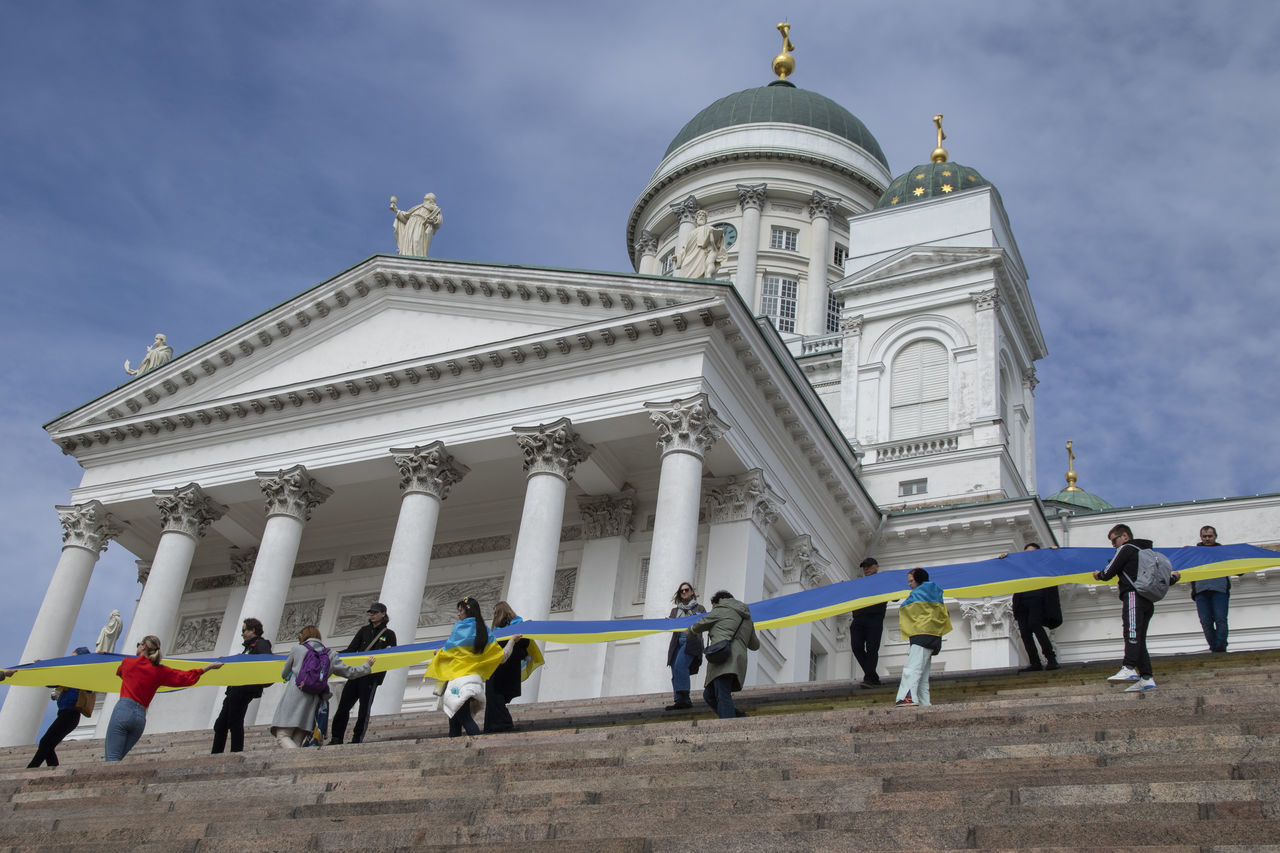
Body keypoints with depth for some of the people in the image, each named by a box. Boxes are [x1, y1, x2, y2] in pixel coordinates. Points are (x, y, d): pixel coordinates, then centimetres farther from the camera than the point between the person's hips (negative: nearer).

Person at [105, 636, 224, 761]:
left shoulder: (128, 662, 6)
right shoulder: (160, 671, 10)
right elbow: (188, 677, 14)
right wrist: (210, 666, 25)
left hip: (123, 710, -4)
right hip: (140, 717, 4)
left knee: (112, 758, -10)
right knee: (118, 758, 14)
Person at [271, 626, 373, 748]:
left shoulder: (296, 650, 9)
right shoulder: (330, 655, 14)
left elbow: (284, 674, 21)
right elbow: (349, 672, 16)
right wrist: (367, 666, 33)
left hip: (292, 698, -3)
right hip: (311, 703, 4)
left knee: (282, 736, -7)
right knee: (296, 742, 5)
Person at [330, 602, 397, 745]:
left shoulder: (389, 634, 9)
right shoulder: (364, 630, 20)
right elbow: (352, 649, 14)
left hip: (372, 676, -4)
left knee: (364, 709, -5)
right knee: (343, 706, -2)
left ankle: (357, 740, -1)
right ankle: (337, 738, 2)